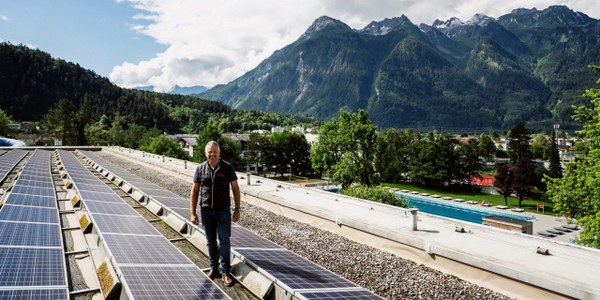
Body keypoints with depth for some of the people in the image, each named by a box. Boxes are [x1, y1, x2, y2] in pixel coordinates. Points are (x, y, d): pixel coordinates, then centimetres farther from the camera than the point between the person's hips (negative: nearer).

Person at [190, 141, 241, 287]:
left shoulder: (227, 168, -4)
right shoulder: (200, 169, 0)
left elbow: (235, 189, -1)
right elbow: (194, 192, 3)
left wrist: (237, 210, -4)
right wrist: (193, 213, -1)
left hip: (223, 210, -2)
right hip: (206, 210, 2)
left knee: (224, 241, -2)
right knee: (211, 241, 12)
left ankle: (226, 272, 7)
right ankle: (213, 268, 28)